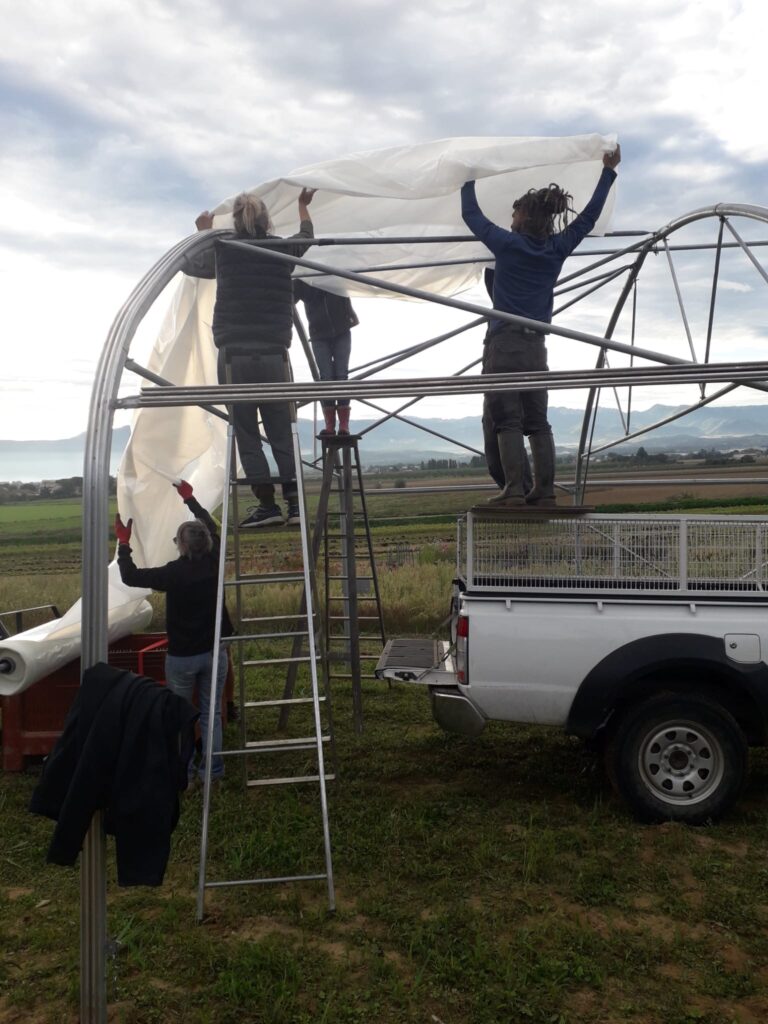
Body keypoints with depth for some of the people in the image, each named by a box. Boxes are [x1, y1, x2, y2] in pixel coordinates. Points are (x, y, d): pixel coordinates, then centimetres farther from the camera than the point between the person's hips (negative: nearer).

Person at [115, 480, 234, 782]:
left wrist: (123, 542, 5)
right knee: (211, 713, 14)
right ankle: (213, 769, 20)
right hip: (214, 652, 4)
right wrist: (190, 498, 23)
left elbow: (130, 576, -8)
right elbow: (212, 528, 11)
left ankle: (183, 769, 21)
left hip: (181, 655, -4)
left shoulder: (174, 573, -20)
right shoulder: (214, 564, -8)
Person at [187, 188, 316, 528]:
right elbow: (307, 238, 31)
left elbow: (189, 265, 24)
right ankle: (294, 503, 2)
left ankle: (267, 504, 0)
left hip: (235, 357, -2)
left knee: (247, 434, 2)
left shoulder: (222, 250, 4)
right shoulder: (282, 250, 8)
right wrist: (303, 206, 50)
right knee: (282, 433, 6)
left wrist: (203, 233, 40)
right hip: (275, 356, 2)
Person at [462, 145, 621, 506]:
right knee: (538, 423, 8)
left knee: (508, 421, -6)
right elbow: (589, 216, 22)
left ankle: (514, 491, -11)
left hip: (504, 344, -4)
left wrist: (469, 182, 28)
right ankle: (545, 491, 5)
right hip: (536, 347, 5)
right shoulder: (557, 248, 8)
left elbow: (471, 215, 12)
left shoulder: (507, 244, -2)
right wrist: (608, 172, 33)